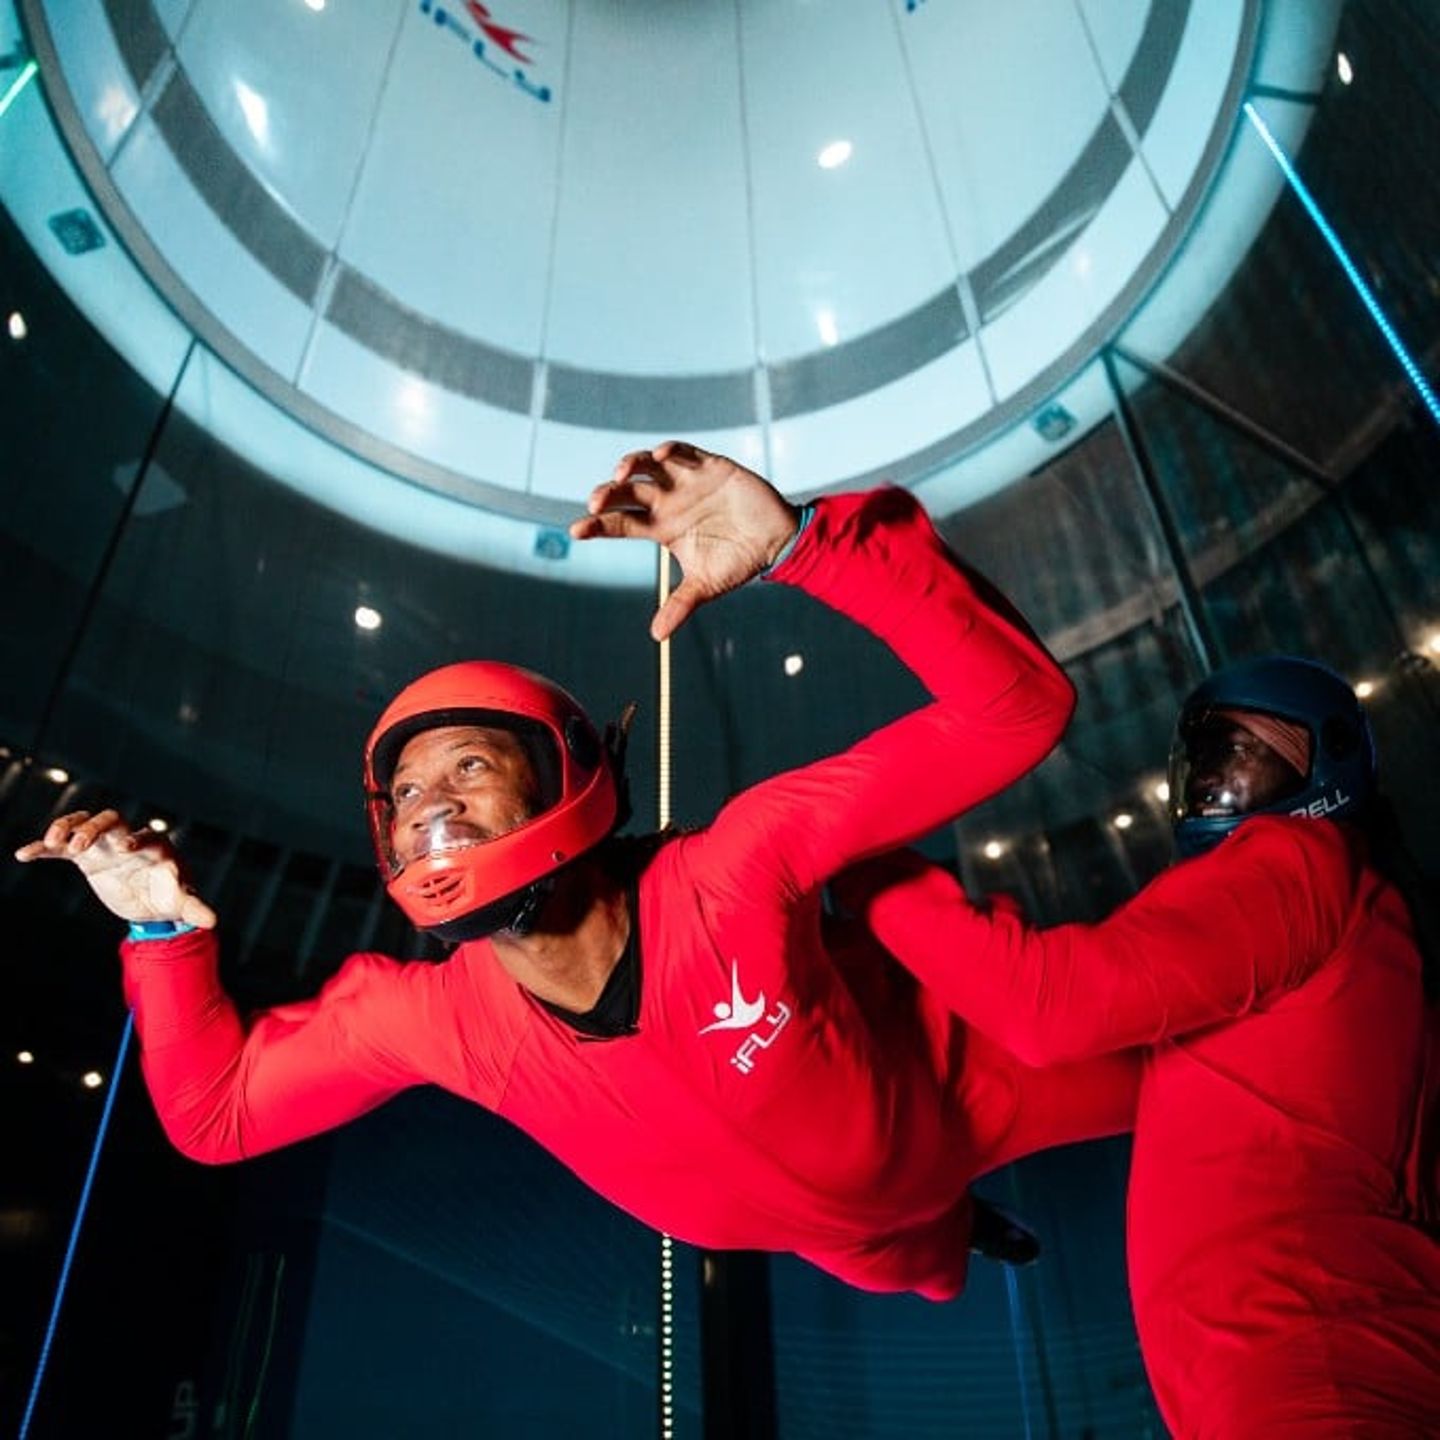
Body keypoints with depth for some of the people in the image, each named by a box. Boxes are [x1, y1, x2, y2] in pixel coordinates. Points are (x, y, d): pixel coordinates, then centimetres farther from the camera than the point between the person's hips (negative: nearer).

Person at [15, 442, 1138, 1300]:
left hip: (959, 1081, -3)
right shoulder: (425, 1016, -24)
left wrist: (800, 543, -56)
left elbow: (1015, 708, -44)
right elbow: (214, 1110, -10)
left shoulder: (737, 868, -40)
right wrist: (165, 930, -25)